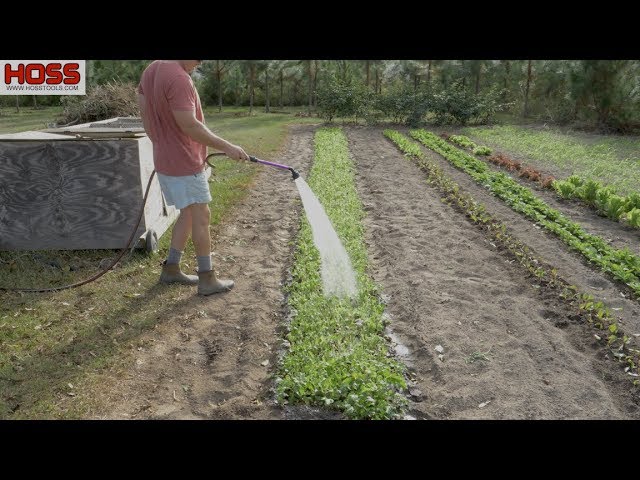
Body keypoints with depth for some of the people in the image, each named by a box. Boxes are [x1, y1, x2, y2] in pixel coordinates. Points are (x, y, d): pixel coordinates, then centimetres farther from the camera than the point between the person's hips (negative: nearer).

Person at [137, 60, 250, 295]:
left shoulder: (150, 70, 9)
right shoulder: (179, 78, -22)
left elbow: (144, 112, 16)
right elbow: (190, 126, -26)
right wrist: (226, 146, -20)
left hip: (165, 160, 9)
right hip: (184, 164, -9)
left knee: (188, 213, 18)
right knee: (201, 216, 0)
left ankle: (171, 269, 25)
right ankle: (207, 279, 8)